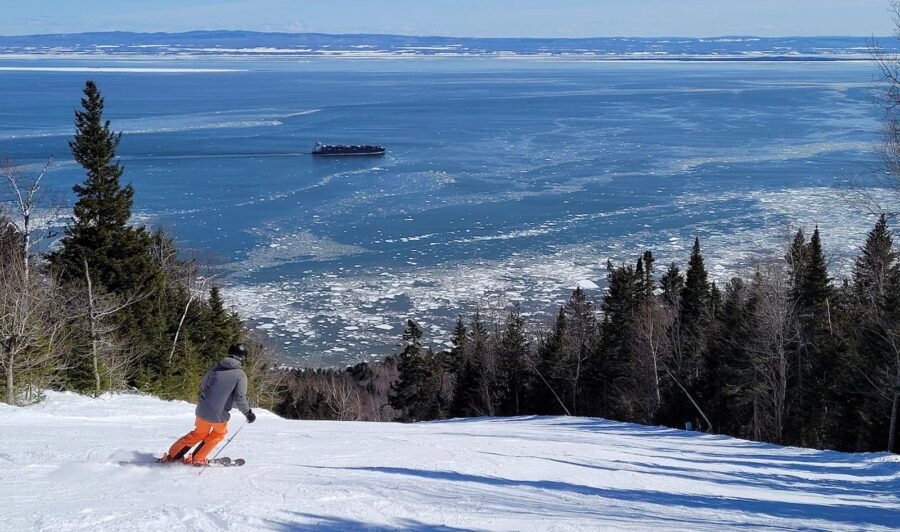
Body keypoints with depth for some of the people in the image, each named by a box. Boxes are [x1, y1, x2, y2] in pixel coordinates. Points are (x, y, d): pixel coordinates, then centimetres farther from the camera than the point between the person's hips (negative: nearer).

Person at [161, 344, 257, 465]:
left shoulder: (215, 369, 6)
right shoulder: (240, 375, -9)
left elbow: (203, 388, 17)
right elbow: (240, 398, -15)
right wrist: (248, 413, -1)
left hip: (202, 410, 5)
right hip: (219, 415, -5)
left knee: (199, 433, 27)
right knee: (220, 433, 26)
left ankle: (172, 455, 29)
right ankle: (198, 459, 26)